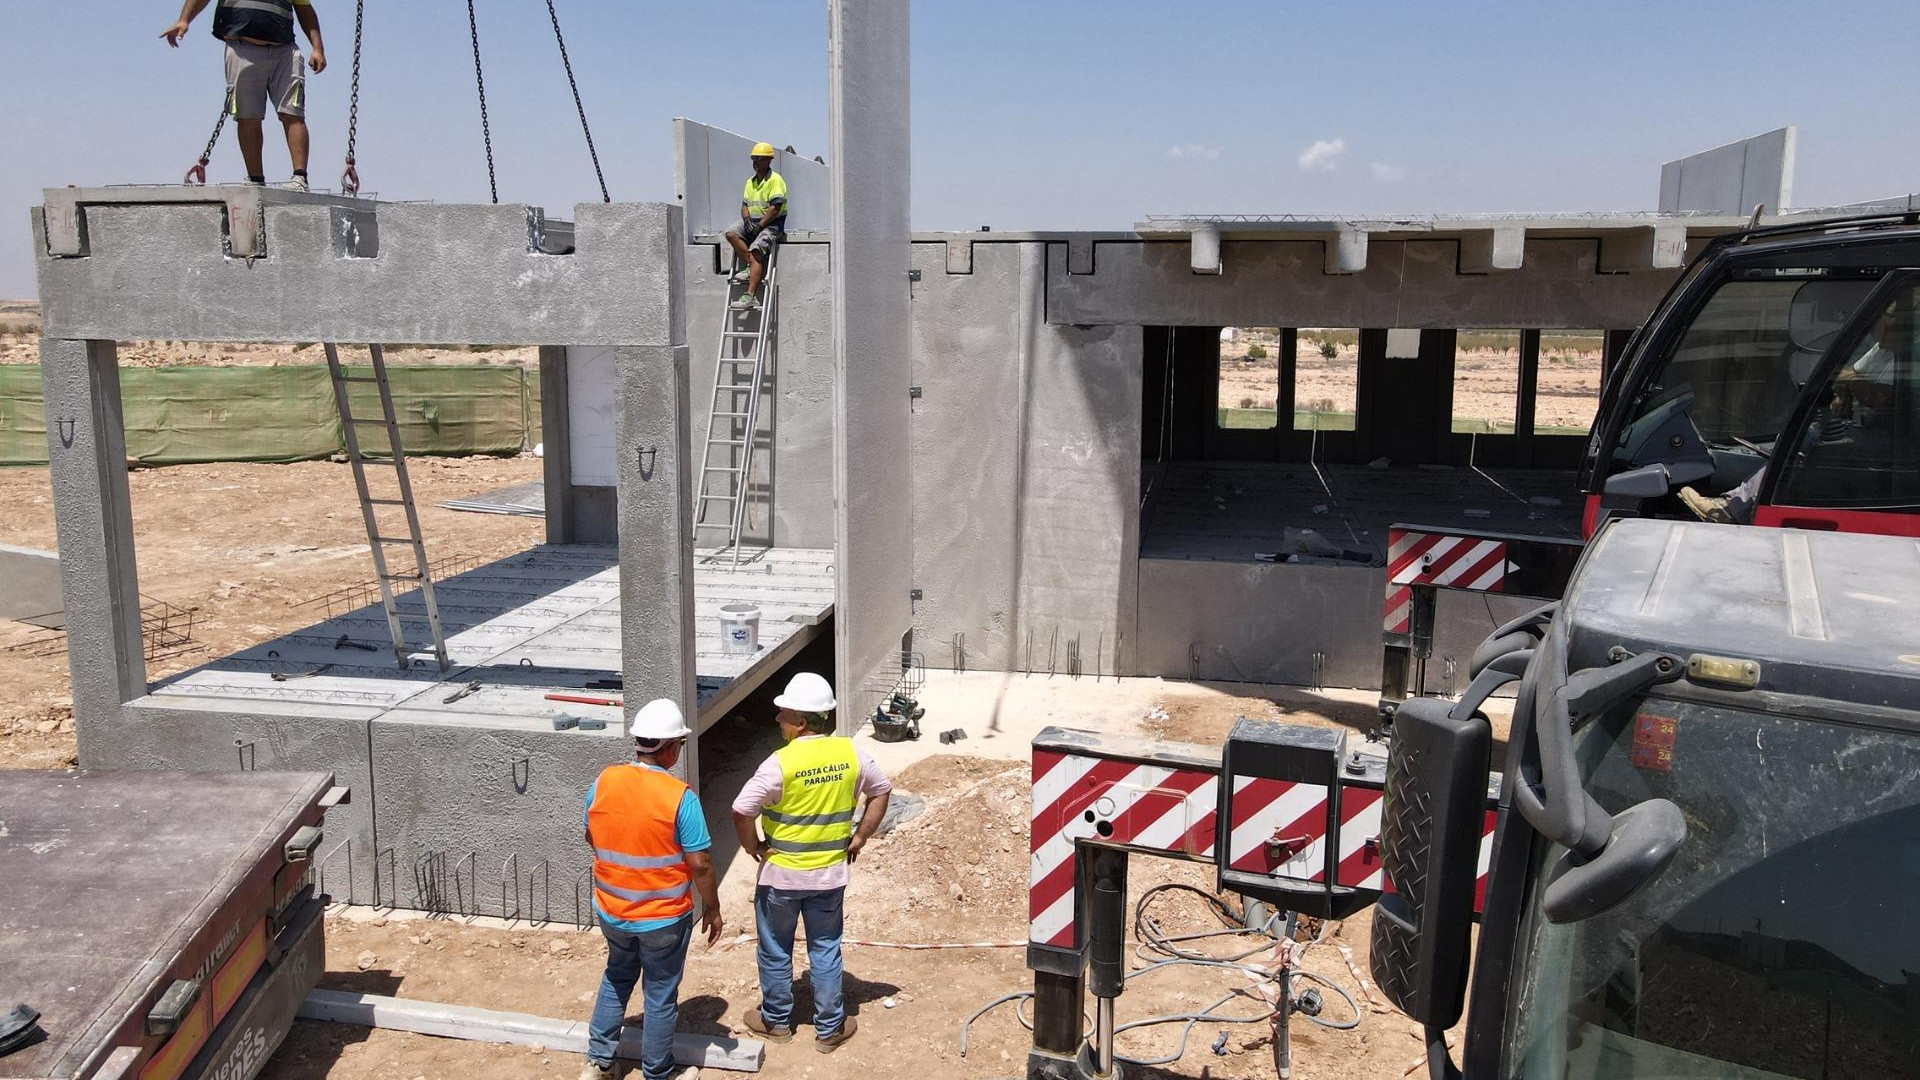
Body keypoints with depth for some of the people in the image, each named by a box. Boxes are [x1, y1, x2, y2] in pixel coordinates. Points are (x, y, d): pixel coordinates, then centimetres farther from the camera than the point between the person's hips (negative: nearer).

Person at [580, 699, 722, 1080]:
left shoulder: (604, 781, -9)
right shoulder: (679, 796, -24)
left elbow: (591, 837, 7)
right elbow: (700, 864, -19)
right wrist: (712, 909, -4)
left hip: (611, 909, 5)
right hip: (664, 917, -4)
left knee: (617, 977, 28)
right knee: (661, 994, 14)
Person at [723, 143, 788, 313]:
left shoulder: (775, 180, -8)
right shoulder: (751, 181, 17)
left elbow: (775, 208, -15)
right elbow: (745, 205, 15)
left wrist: (759, 225, -17)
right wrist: (747, 219, -8)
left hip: (772, 224, -8)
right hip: (753, 222, 8)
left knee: (755, 251, -25)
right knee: (731, 234, -17)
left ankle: (750, 296, -33)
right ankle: (751, 268, -12)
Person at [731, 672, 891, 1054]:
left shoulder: (781, 762, -22)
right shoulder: (849, 753, -7)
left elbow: (742, 811, -25)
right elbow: (882, 789, 6)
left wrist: (753, 846, -8)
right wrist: (860, 837, 11)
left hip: (781, 873, -3)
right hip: (830, 873, 4)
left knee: (775, 951, 17)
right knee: (825, 951, 17)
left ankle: (776, 1020, 33)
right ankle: (830, 1028, 26)